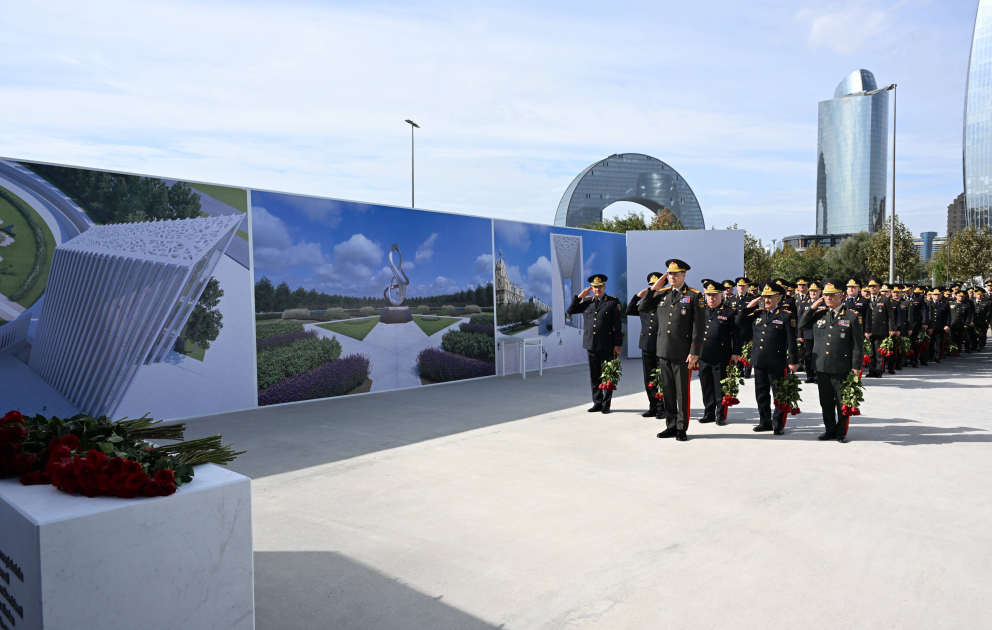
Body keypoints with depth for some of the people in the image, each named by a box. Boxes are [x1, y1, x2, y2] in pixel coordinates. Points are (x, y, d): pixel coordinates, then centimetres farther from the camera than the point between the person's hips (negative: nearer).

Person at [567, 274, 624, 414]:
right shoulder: (586, 301, 11)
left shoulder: (613, 302, 0)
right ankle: (597, 403, 18)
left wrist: (618, 344, -8)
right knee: (594, 376, 9)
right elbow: (570, 311, 10)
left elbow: (618, 325, -3)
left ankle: (606, 404, 11)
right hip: (591, 345, 4)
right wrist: (579, 296, 0)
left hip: (607, 346, -4)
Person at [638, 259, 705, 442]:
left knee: (682, 392, 3)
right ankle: (671, 426, 21)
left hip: (682, 353, -5)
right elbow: (642, 308, 9)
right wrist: (654, 289, 0)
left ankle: (682, 428, 13)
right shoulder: (662, 294, 10)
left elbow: (699, 326, -8)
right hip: (663, 351, 5)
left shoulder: (694, 296, -5)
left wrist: (694, 352, -13)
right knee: (667, 391, 11)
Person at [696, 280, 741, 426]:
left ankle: (721, 414, 14)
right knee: (706, 386, 10)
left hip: (721, 358, -4)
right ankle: (709, 412, 20)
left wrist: (736, 353, -5)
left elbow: (736, 334, -1)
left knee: (720, 387, 3)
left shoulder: (729, 312, 0)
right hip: (703, 356, 4)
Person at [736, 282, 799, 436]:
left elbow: (791, 340, -7)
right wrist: (749, 307, 2)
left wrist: (793, 361, -10)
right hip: (759, 361, 5)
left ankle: (779, 424, 14)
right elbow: (739, 322, 11)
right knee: (761, 394, 12)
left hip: (777, 363, -5)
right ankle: (765, 422, 24)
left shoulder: (787, 315, -4)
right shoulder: (757, 313, 10)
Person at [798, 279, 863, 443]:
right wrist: (812, 308, 1)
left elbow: (858, 343, -4)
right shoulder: (819, 314, 8)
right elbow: (801, 326, 11)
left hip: (842, 368, -4)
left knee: (842, 403, 7)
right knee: (826, 402, 12)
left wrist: (856, 366, -8)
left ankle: (841, 432, 20)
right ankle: (830, 430, 25)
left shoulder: (852, 316, -4)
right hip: (822, 367, 4)